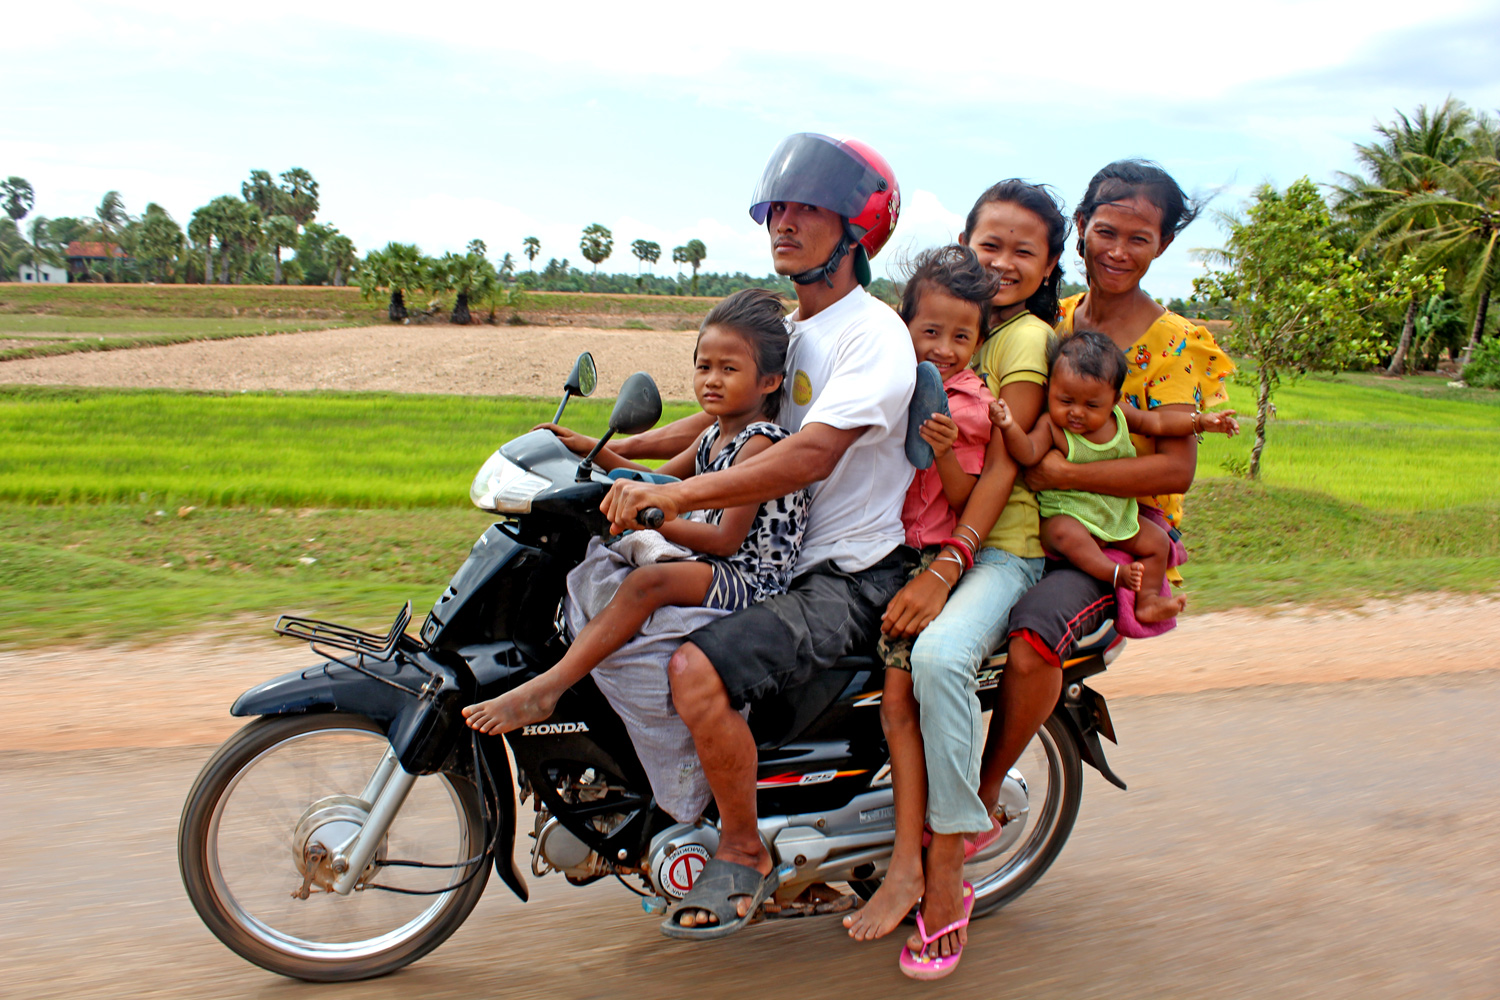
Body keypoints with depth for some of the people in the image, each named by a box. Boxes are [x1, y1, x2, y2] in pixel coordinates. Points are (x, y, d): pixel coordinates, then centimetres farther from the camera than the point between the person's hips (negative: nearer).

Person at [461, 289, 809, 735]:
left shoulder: (760, 443, -14)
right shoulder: (714, 436, 14)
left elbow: (727, 538, -20)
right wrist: (593, 450, 13)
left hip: (755, 581, -11)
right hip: (716, 569, 11)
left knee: (649, 581, -32)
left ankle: (545, 688, -34)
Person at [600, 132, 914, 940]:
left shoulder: (873, 334, -14)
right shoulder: (787, 329, 16)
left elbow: (811, 454, -28)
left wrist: (674, 493, -33)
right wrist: (617, 452, 8)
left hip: (851, 578, -9)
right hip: (777, 557, 10)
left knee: (698, 669, -28)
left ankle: (744, 854, -4)